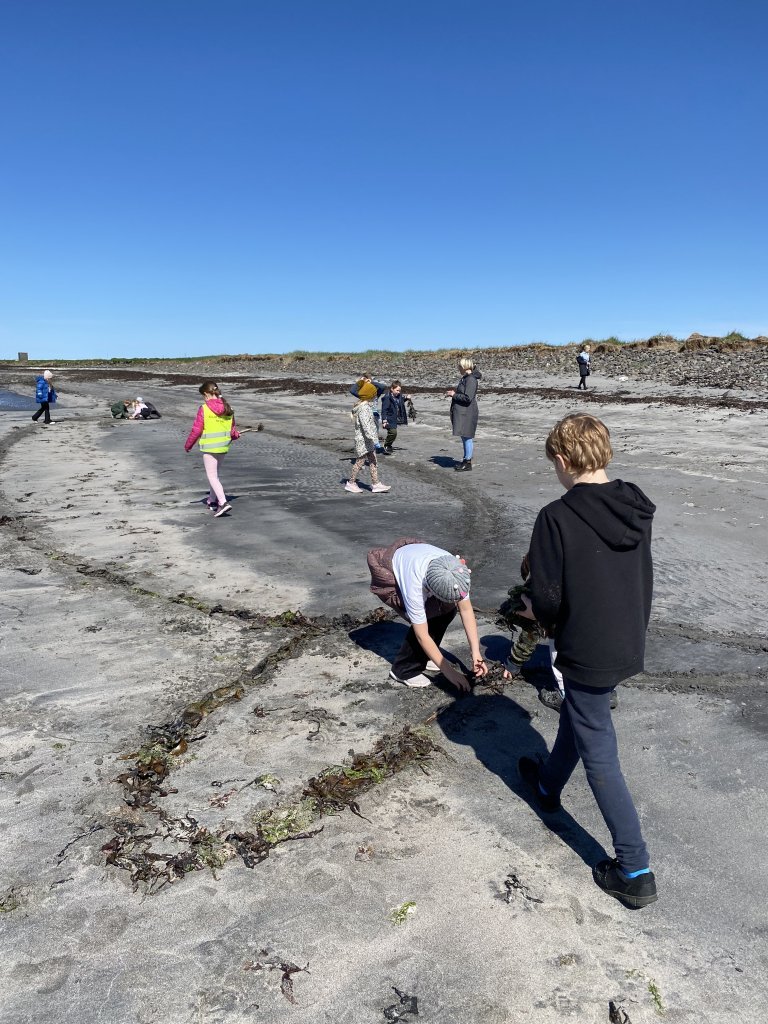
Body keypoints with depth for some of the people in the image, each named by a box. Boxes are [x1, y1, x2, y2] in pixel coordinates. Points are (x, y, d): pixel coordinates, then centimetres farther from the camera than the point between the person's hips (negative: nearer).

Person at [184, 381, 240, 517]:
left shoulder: (204, 409, -14)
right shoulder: (228, 408, 2)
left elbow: (196, 430, -10)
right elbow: (232, 430, 9)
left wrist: (188, 445, 4)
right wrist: (236, 435, 32)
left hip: (209, 446, -6)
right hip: (224, 445, 6)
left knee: (212, 476, -3)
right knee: (214, 473, 22)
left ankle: (223, 502, -16)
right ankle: (212, 500, 34)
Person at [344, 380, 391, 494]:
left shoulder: (365, 405, 13)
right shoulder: (364, 408, -19)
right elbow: (365, 424, -28)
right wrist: (372, 437, -33)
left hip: (368, 441, 10)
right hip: (363, 440, -10)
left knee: (373, 461, 9)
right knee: (360, 461, 0)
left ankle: (376, 484, 12)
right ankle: (351, 483, 12)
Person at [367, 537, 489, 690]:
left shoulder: (458, 570, -29)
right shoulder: (414, 586, -42)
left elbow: (466, 610, -17)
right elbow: (422, 636, -33)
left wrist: (476, 654, -20)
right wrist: (449, 671, -28)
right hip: (387, 576, -6)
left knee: (448, 611, -8)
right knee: (426, 619, -23)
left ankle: (423, 658, 11)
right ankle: (405, 670, -5)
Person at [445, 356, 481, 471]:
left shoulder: (471, 379, -17)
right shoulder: (465, 378, 15)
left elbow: (468, 398, -24)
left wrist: (454, 395, -14)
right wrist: (454, 391, 13)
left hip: (467, 413, -11)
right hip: (461, 412, 11)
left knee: (467, 437, -5)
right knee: (464, 437, 16)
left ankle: (468, 463, 1)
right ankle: (466, 460, 25)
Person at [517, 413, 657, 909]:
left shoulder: (557, 517, -25)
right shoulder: (636, 510, -4)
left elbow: (546, 598, -21)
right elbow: (643, 581, 6)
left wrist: (545, 616, 2)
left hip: (587, 654, -7)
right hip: (629, 646, 8)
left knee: (599, 755, 8)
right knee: (575, 716, 29)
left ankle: (635, 870, 18)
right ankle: (549, 785, 54)